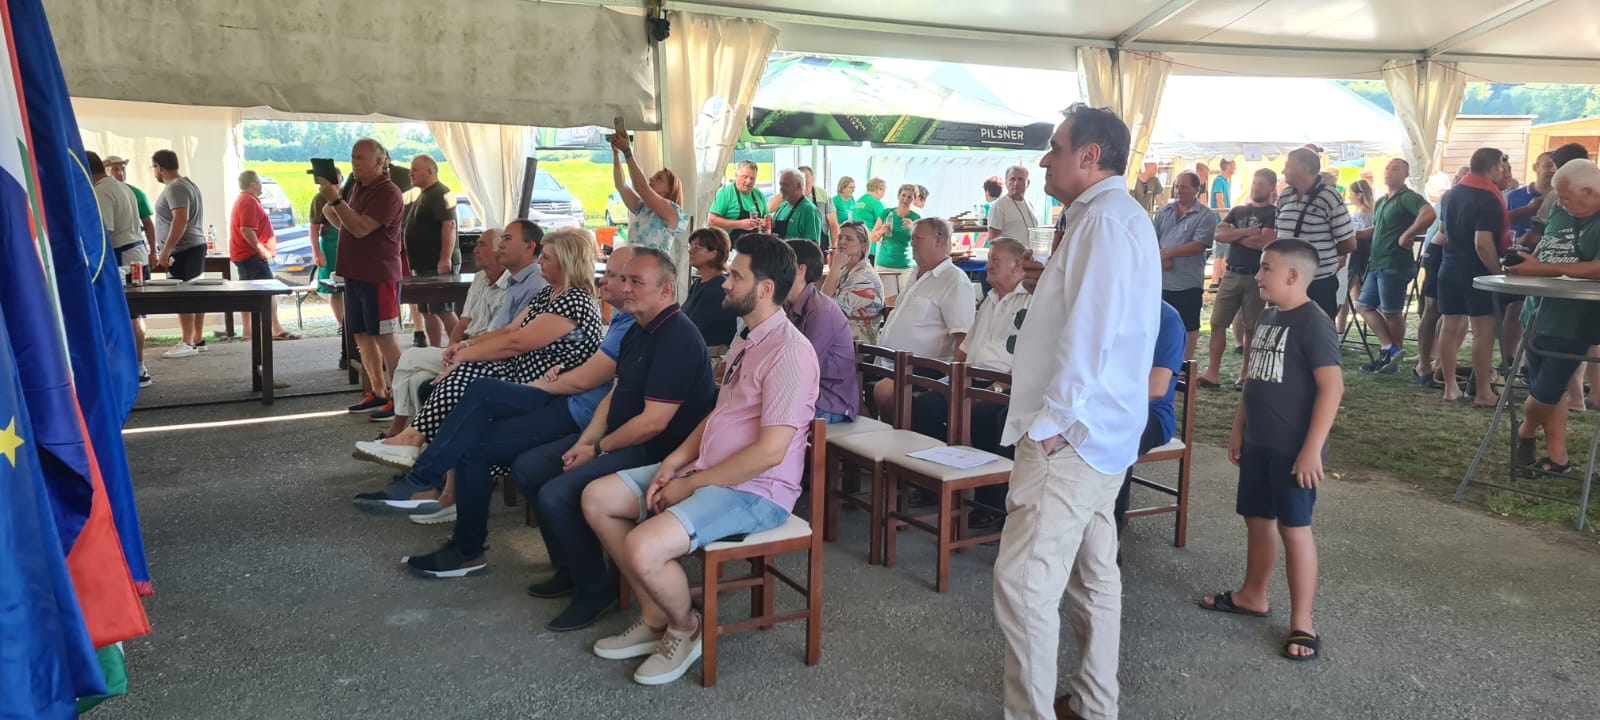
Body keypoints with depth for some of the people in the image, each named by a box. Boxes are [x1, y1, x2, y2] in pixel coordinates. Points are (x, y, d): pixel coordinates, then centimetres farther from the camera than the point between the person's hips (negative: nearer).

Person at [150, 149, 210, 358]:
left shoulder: (175, 188, -13)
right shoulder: (187, 184, 18)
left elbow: (180, 220, -23)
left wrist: (165, 251, -21)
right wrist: (165, 251, 25)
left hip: (183, 250, -10)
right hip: (195, 246, 10)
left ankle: (188, 343, -8)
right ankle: (198, 340, 15)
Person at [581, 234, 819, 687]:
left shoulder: (789, 353, -20)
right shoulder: (747, 340, 12)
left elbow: (770, 451, -25)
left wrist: (691, 484, -16)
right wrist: (674, 461, 2)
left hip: (755, 491, -10)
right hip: (706, 471, 10)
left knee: (643, 548, -29)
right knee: (597, 498, 6)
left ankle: (684, 628, 4)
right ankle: (655, 617, 13)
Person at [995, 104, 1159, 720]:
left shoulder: (1104, 219, -15)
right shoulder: (1113, 216, 18)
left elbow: (1090, 334, -23)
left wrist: (1049, 425, -20)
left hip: (1070, 437, -11)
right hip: (1100, 433, 11)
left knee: (1023, 584, -8)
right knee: (1094, 576, 17)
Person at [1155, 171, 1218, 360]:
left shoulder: (1205, 216, -5)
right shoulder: (1164, 212, 10)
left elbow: (1198, 245, -15)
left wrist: (1169, 253, -17)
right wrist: (1160, 258, -12)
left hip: (1188, 284, -5)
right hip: (1161, 281, 5)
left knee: (1189, 327, 6)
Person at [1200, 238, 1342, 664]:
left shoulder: (1313, 324, -16)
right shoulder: (1268, 317, 10)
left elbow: (1332, 388, -20)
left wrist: (1312, 449, -22)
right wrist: (1239, 429, 18)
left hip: (1293, 449, -8)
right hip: (1258, 443, 8)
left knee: (1294, 528, -2)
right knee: (1257, 519, 18)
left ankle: (1302, 624, 8)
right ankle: (1252, 596, 35)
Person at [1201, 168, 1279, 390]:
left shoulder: (1274, 214, -1)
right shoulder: (1238, 211, 15)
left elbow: (1264, 242, -17)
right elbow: (1219, 234, 1)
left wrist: (1234, 235, -3)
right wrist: (1247, 232, -11)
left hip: (1256, 277, -5)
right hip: (1231, 274, 5)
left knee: (1251, 328, 2)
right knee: (1217, 322, 0)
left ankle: (1245, 375, 10)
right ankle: (1212, 373, 2)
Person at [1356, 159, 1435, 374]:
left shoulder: (1408, 197, -10)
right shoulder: (1381, 202, 18)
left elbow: (1429, 215, -27)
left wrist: (1406, 235, -22)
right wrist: (1354, 234, 13)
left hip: (1395, 264, -10)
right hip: (1377, 264, 10)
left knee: (1392, 312, -1)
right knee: (1364, 305, 8)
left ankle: (1391, 351, 10)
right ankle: (1389, 349, 8)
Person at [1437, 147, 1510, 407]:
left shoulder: (1452, 193, 9)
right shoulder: (1488, 198, -17)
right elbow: (1483, 243, -23)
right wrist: (1498, 272, -16)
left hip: (1450, 268, 8)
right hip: (1477, 272, -8)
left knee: (1450, 327, 9)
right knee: (1484, 331, -2)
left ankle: (1450, 388, 13)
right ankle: (1484, 393, 1)